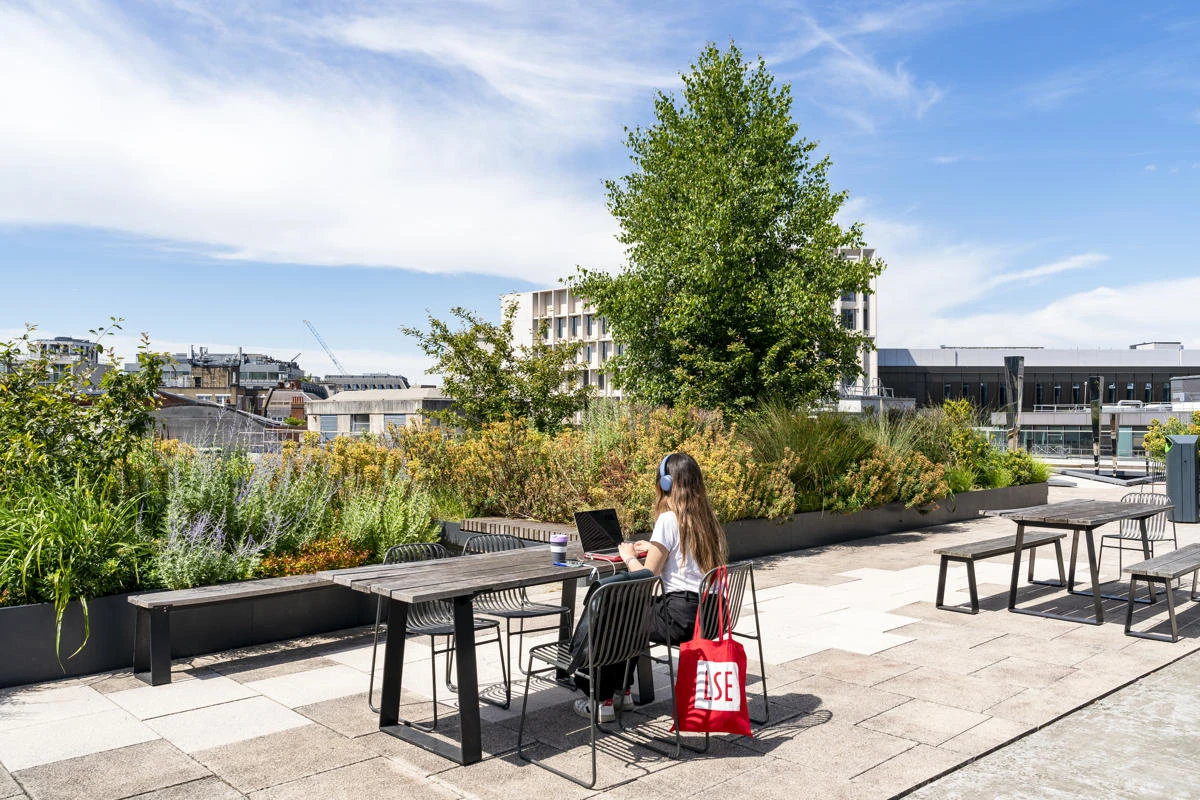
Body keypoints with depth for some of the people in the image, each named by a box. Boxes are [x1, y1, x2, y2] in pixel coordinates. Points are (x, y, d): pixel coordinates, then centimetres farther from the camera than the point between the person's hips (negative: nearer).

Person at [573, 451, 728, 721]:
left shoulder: (669, 519, -15)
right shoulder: (705, 517, 9)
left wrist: (629, 557, 4)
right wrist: (653, 549, 22)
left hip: (680, 617, -8)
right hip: (707, 613, 9)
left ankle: (603, 701, 19)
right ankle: (622, 691, 32)